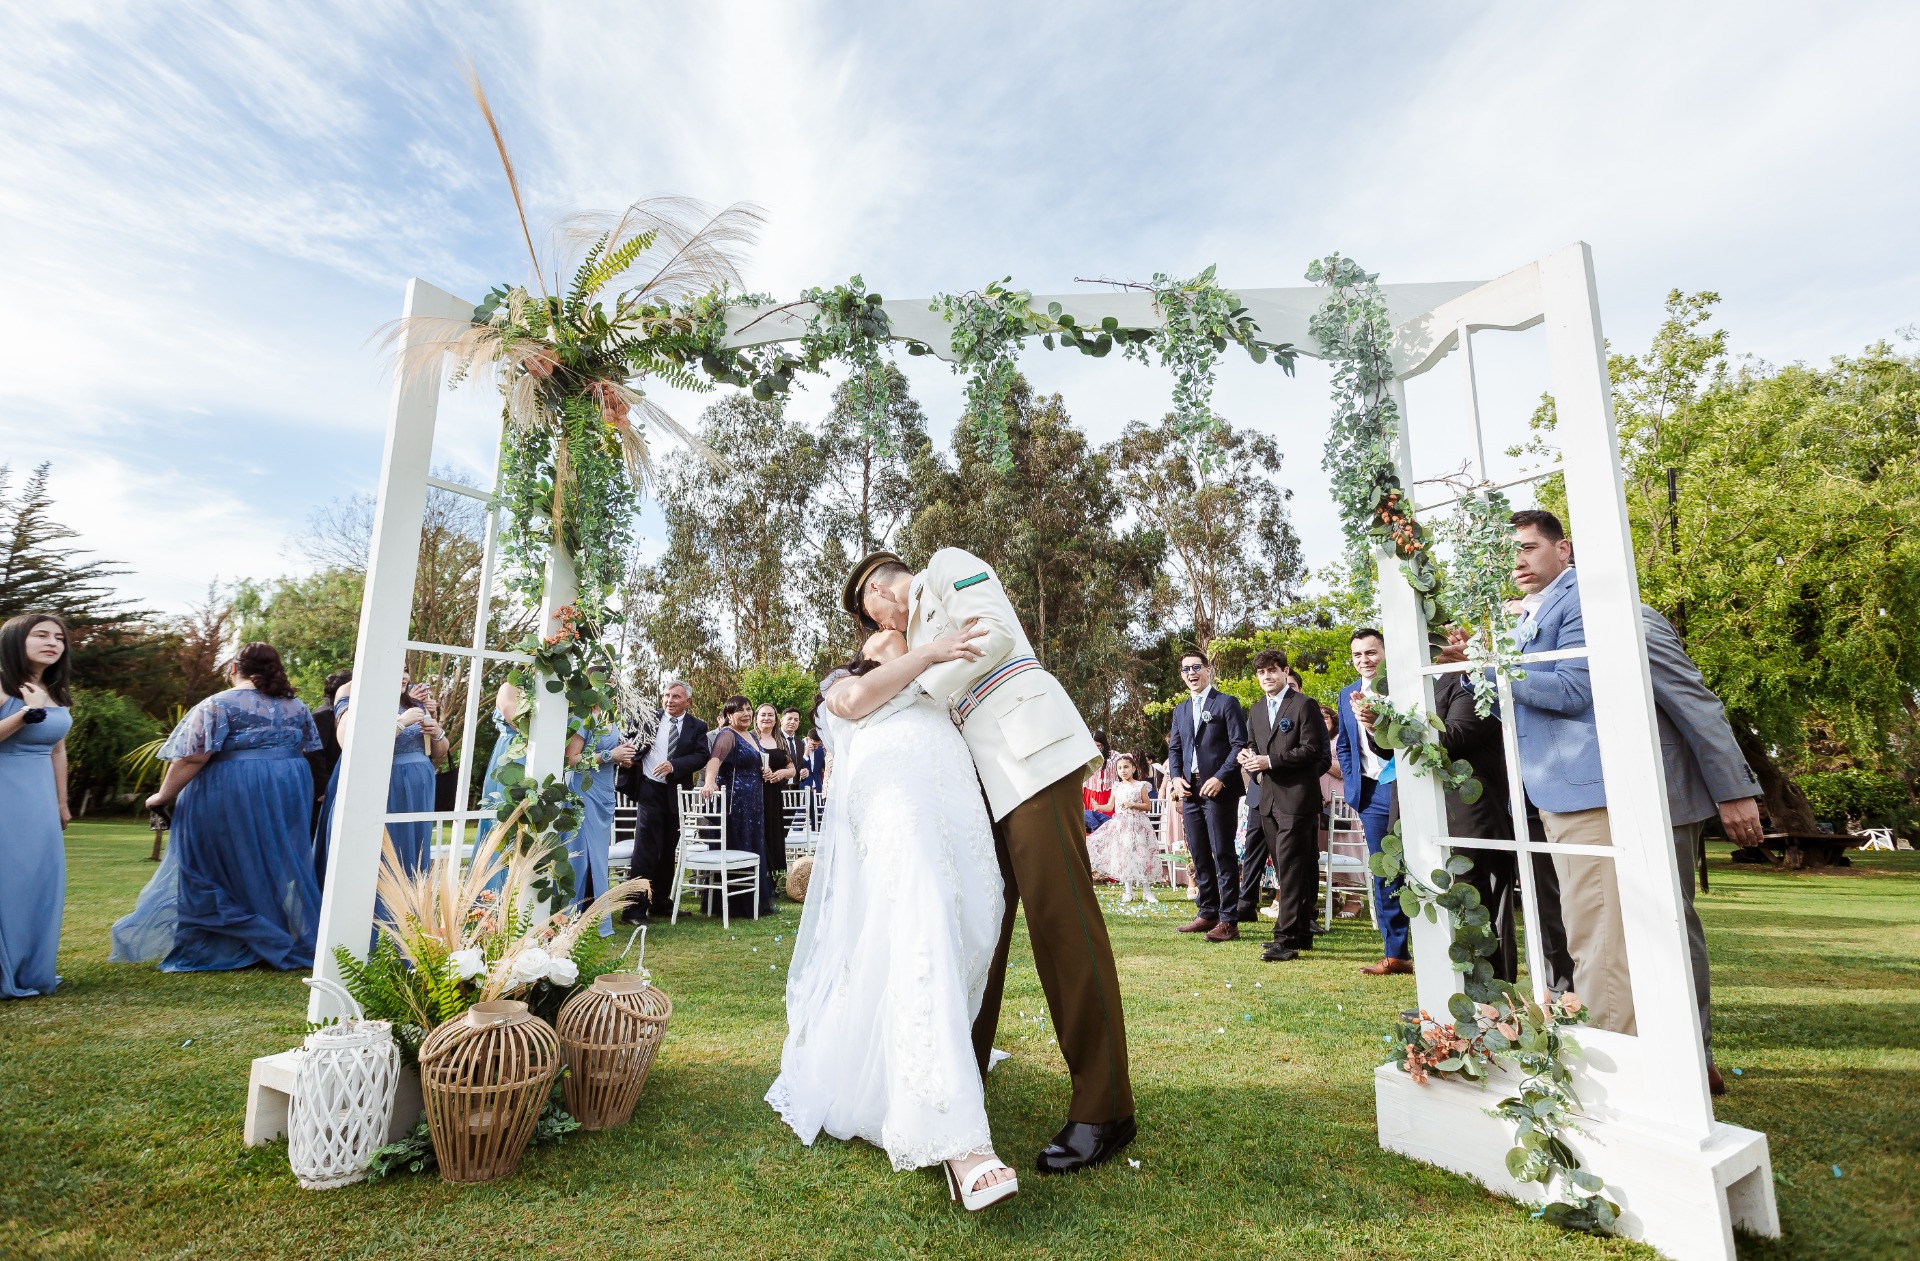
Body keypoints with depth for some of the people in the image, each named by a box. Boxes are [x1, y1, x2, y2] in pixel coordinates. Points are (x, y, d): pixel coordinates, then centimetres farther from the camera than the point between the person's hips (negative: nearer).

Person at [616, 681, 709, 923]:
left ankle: (660, 902, 26)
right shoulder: (650, 718, 2)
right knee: (645, 850, -7)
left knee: (668, 850, 13)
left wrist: (674, 765, -20)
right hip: (651, 790, -2)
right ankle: (633, 909, -2)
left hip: (677, 793, 2)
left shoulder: (697, 727, 3)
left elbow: (701, 756, -7)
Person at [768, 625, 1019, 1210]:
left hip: (959, 809, 7)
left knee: (968, 936, -11)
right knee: (923, 940, -27)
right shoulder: (842, 682, 30)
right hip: (892, 795, -6)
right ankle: (958, 1140, -36)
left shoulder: (929, 700, 43)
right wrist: (927, 652, 9)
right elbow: (856, 698, 6)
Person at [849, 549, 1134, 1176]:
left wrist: (918, 698, -6)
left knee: (1060, 915, -10)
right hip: (989, 771, 10)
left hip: (1030, 747, -9)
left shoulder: (949, 564, 8)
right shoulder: (921, 625, 31)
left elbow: (994, 634, -10)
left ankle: (1105, 1109, -3)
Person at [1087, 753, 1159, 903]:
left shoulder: (1140, 786, 0)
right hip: (1121, 825, 3)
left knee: (1141, 855, -3)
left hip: (1137, 825, -3)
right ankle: (1128, 891, 13)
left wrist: (1132, 804, -14)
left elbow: (1148, 806, -1)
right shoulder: (1116, 787, 9)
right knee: (1124, 856, 3)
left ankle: (1147, 891, 8)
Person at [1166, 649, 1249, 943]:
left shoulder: (1226, 703, -1)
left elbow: (1240, 745, -7)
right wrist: (1176, 777, 1)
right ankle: (1207, 913, 21)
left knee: (1223, 855, -4)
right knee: (1199, 856, 11)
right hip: (1190, 791, 6)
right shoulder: (1180, 710, 17)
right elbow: (1174, 748, 19)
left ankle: (1229, 920, 2)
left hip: (1219, 790, -6)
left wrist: (1220, 778, -16)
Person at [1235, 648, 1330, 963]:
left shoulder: (1304, 704, -5)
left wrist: (1270, 760, -16)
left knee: (1291, 870, -8)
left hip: (1296, 798, -7)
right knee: (1286, 870, 13)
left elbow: (1312, 750, -12)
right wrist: (1254, 767, 3)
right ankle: (1300, 933, 23)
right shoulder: (1258, 708, 16)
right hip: (1267, 798, 7)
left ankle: (1286, 938, -5)